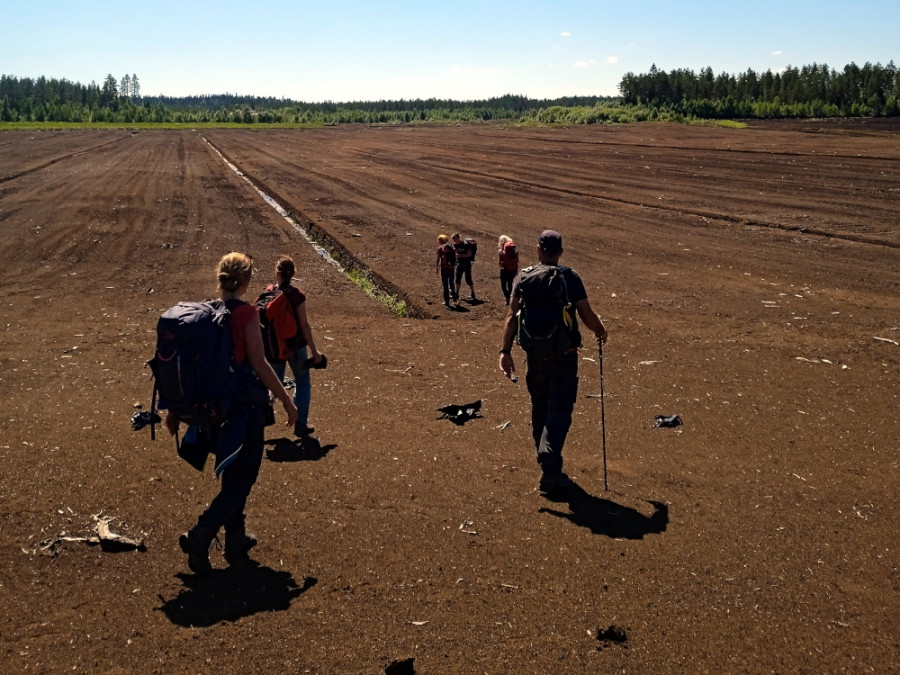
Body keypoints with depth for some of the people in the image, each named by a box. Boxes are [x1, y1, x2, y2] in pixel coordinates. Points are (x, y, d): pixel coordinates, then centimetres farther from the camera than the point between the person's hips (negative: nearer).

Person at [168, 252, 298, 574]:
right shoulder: (247, 314, -14)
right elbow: (260, 364, -16)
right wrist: (287, 401, -8)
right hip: (245, 405, -7)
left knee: (232, 475, 20)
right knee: (242, 478, 3)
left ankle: (236, 541, 30)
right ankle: (200, 535, -11)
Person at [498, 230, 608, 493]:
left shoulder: (523, 278, 1)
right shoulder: (570, 277, -5)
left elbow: (512, 316, -7)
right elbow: (587, 315, -8)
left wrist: (505, 350, -7)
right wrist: (601, 332, 12)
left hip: (534, 353, 3)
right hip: (563, 354, -3)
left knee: (539, 408, 17)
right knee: (560, 409, -2)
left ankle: (547, 461, 29)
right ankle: (549, 468, -15)